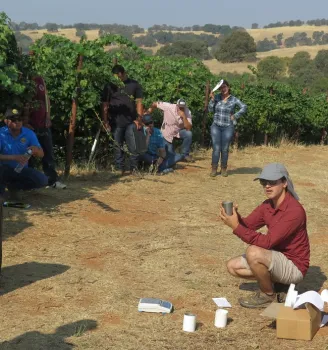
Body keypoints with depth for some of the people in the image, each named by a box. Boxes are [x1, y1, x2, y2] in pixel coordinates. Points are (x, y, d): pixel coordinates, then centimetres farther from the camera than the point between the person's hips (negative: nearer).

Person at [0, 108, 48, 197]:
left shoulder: (29, 133, -6)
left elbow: (41, 154, -6)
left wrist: (36, 150, -30)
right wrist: (14, 157, -40)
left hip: (22, 170, 4)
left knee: (43, 180, -16)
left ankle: (13, 186, 6)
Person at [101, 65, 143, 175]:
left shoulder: (134, 85, 6)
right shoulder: (109, 86, 7)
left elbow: (139, 102, 3)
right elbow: (105, 105, 4)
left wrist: (139, 119, -6)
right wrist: (105, 121, -4)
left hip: (131, 122, -1)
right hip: (115, 123, 1)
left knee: (133, 147, -1)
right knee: (118, 148, 6)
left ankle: (134, 169, 7)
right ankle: (120, 169, 14)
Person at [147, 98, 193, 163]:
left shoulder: (187, 112, -21)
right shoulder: (168, 107, -27)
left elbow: (188, 128, -30)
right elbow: (154, 104, -15)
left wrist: (184, 117, -40)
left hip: (179, 131, 2)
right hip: (167, 133, -2)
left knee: (189, 134, -32)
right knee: (172, 156, -5)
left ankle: (185, 155, -14)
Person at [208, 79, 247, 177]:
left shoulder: (233, 99, -1)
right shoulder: (217, 97, 6)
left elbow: (244, 107, -2)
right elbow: (210, 110, 3)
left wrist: (235, 116, -6)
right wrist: (212, 99, -8)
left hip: (228, 127, -1)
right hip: (216, 126, 1)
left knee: (225, 149, 4)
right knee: (216, 148, -3)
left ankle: (224, 169, 16)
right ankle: (214, 169, 4)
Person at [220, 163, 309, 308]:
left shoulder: (294, 210, -26)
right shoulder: (267, 205, 2)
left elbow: (267, 242, -31)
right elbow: (247, 225, -2)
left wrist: (236, 227, -34)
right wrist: (235, 216, -24)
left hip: (294, 267, -9)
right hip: (277, 260, 9)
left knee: (253, 252, -32)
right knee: (233, 266, 5)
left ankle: (268, 295, -7)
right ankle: (277, 283, 11)